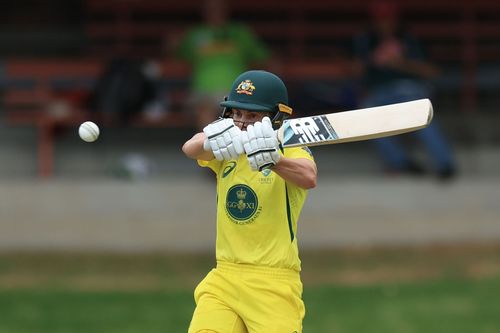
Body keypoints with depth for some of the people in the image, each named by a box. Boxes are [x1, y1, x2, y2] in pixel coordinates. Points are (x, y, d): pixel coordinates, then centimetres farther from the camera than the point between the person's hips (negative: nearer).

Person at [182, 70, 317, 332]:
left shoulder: (291, 151, -4)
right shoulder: (226, 153, 9)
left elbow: (309, 178, -28)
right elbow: (190, 149, -14)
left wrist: (272, 159, -48)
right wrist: (212, 139, -38)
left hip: (275, 283, -4)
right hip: (224, 279, 4)